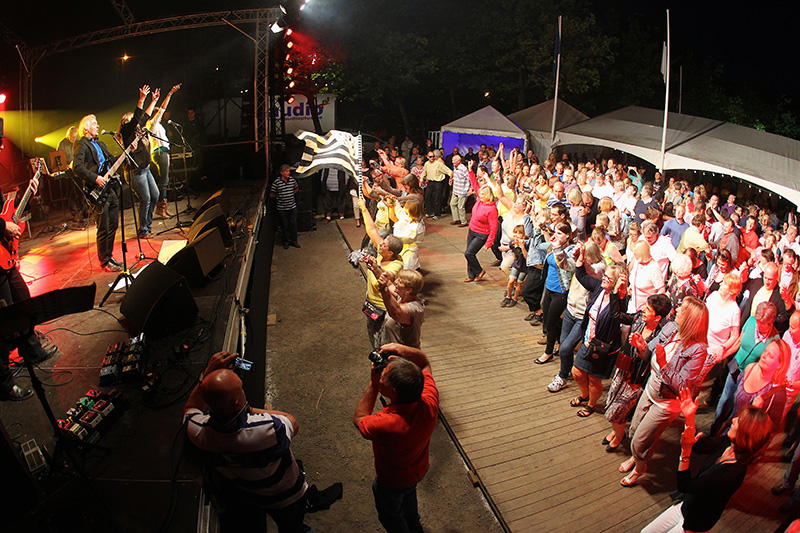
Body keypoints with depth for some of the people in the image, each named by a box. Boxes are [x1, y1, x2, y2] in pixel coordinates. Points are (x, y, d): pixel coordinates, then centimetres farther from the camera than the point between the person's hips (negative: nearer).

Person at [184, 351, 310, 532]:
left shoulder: (199, 433, -34)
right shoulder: (269, 429, -47)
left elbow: (190, 408, -8)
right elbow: (294, 424, -21)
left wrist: (208, 372, -16)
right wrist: (252, 411, -19)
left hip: (241, 500, 2)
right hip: (286, 500, -2)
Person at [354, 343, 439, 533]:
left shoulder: (385, 424, -48)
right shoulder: (430, 402, -33)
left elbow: (359, 419, -23)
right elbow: (424, 362, -14)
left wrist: (373, 385, -27)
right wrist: (402, 349, -31)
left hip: (392, 483, -5)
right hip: (420, 471, 6)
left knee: (390, 516, 28)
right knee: (408, 492, 39)